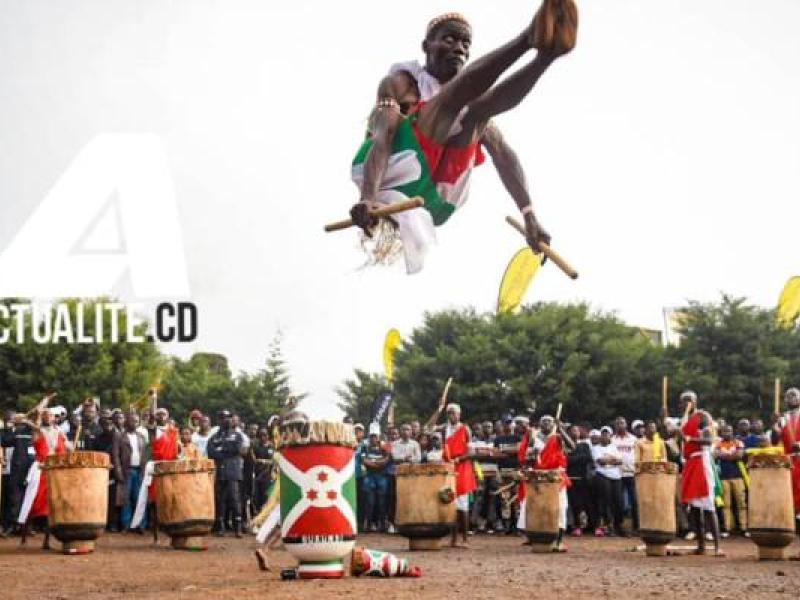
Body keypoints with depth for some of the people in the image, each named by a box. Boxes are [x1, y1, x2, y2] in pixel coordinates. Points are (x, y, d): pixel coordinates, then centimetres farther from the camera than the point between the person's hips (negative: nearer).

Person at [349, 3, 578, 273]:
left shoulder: (469, 101, 22)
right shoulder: (401, 83, 8)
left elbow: (502, 154, 10)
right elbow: (382, 137, -10)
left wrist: (529, 217, -5)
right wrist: (367, 199, -29)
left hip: (434, 201, 4)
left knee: (479, 110, -17)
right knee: (460, 92, -21)